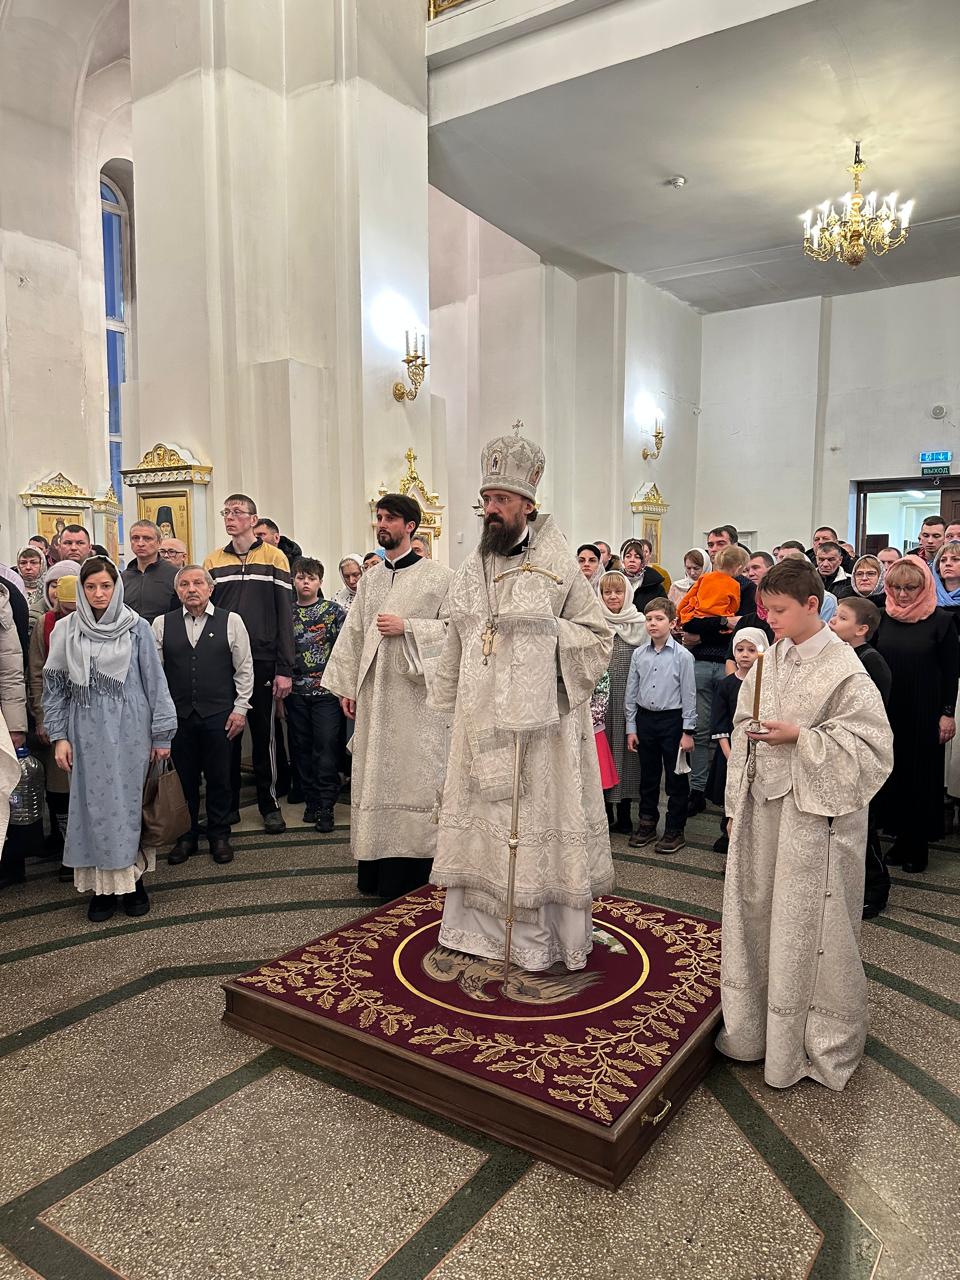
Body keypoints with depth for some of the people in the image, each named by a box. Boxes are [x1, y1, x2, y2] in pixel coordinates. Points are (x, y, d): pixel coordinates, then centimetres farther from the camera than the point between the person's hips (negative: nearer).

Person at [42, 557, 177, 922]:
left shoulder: (137, 628, -1)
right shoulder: (65, 630, 3)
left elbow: (154, 681, 0)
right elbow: (54, 686, 7)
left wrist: (162, 734, -1)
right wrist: (59, 736, 1)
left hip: (129, 731, -1)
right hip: (87, 732, 1)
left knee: (129, 803, 5)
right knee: (93, 806, 4)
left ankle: (132, 879, 17)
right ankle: (103, 885, 14)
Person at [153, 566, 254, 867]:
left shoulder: (231, 621, 1)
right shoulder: (162, 624, 4)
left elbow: (244, 668, 3)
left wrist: (240, 708, -1)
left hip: (219, 715, -1)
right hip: (177, 715, 1)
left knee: (219, 778, 7)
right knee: (184, 778, 10)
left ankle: (219, 836, 23)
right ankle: (186, 837, 25)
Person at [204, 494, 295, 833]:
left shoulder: (274, 557, 0)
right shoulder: (213, 561, 9)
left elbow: (285, 615, -4)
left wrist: (284, 668, -9)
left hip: (263, 662, -2)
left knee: (263, 735, 7)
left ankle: (269, 804, 19)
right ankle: (228, 805, 21)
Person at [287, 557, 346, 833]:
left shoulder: (334, 611, 1)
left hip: (327, 690, -3)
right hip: (295, 692, 3)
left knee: (326, 749, -4)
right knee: (302, 749, 9)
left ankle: (325, 808, 4)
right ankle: (311, 801, 21)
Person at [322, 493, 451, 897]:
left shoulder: (437, 576, -1)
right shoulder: (369, 580, 14)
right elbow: (353, 635, 12)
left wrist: (406, 626, -15)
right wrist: (345, 687, 8)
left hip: (415, 688, -5)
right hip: (373, 690, 5)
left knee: (413, 774, -1)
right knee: (375, 773, 7)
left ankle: (412, 873, 10)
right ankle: (377, 872, 18)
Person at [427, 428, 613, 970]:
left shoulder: (560, 567, -5)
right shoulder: (471, 570, 10)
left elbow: (601, 635, -2)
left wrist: (548, 635, -16)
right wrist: (451, 703, 16)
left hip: (539, 721, -5)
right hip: (481, 719, 5)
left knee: (539, 819, 3)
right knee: (482, 820, 12)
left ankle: (544, 937, 19)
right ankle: (479, 925, 28)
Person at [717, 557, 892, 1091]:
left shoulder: (843, 670, -13)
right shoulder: (770, 661, 6)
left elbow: (870, 745, -14)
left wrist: (799, 737, -20)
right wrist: (736, 805, 10)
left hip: (814, 813, -6)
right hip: (764, 806, 6)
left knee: (810, 923, 5)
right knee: (755, 912, 15)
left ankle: (822, 1045, 27)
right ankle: (756, 1026, 34)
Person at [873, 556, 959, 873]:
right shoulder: (883, 618, 2)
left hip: (924, 715, -3)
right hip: (887, 712, 3)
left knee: (922, 775, 6)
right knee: (891, 773, 10)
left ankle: (918, 845, 19)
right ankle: (899, 837, 24)